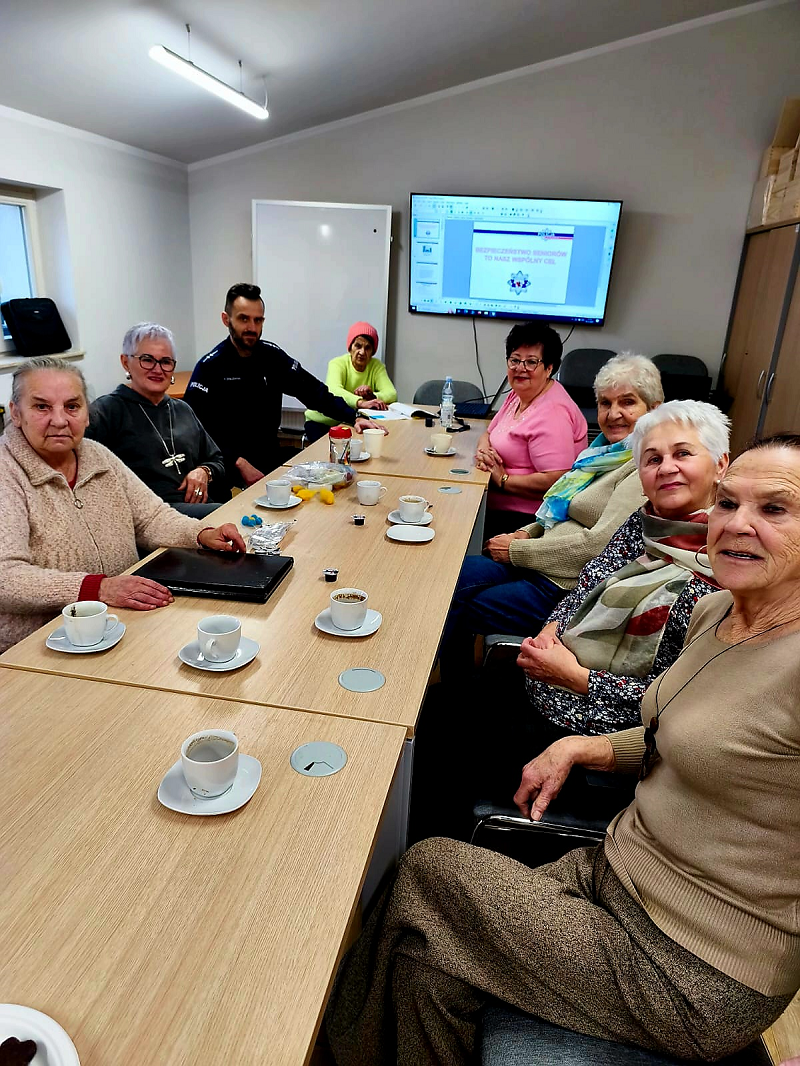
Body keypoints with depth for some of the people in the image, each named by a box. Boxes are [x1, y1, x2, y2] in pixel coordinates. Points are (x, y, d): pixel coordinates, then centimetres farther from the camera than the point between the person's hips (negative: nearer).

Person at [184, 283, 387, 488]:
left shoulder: (272, 355, 5)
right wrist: (240, 464, -24)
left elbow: (311, 389, 2)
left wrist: (354, 417, -11)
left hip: (269, 461, 5)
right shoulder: (210, 366, -9)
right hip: (230, 469, -5)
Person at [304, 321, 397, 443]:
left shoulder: (376, 366, -4)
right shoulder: (337, 363, -14)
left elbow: (392, 395, -18)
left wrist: (372, 397, -39)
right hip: (322, 421, -3)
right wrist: (361, 403, -52)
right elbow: (334, 391, -35)